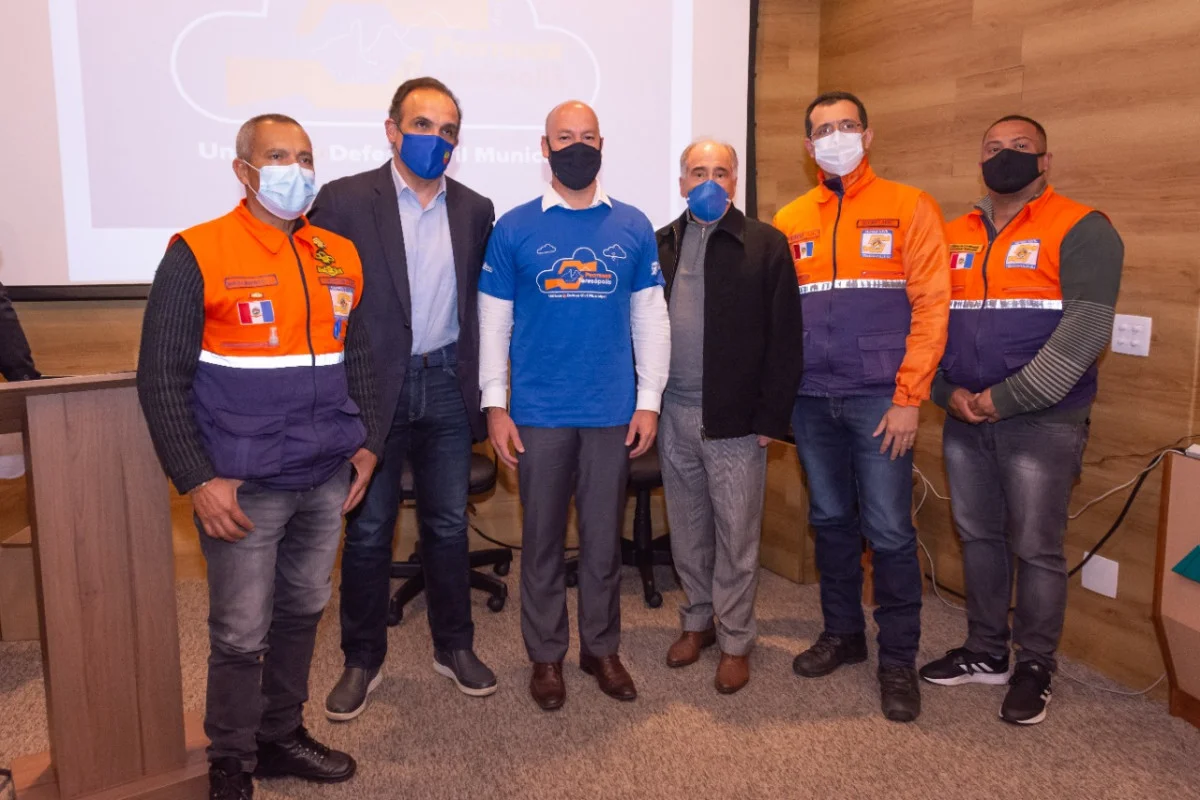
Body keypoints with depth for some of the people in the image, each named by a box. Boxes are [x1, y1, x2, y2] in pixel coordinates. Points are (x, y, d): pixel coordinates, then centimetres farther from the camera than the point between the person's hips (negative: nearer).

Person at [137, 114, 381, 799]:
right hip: (243, 486, -5)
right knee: (242, 633, 4)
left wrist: (367, 443, 10)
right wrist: (198, 480, -12)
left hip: (327, 480, 5)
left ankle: (281, 736, 36)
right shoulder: (198, 254, -7)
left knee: (303, 613, 16)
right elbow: (162, 378, -8)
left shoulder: (340, 255, 9)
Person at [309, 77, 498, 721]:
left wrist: (479, 385, 7)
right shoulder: (344, 200, -4)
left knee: (448, 524, 12)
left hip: (447, 385, 3)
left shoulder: (474, 210, 7)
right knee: (368, 530, 8)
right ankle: (363, 660, 25)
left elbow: (480, 305, 12)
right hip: (373, 388, -3)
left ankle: (454, 646, 29)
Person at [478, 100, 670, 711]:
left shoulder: (633, 227, 4)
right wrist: (495, 406, -3)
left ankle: (601, 648, 29)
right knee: (543, 537, 10)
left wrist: (649, 400, 1)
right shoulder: (514, 229, 1)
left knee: (604, 537, 11)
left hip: (612, 411, 1)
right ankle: (546, 654, 26)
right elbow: (493, 322, 2)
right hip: (538, 413, -1)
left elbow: (650, 318, 6)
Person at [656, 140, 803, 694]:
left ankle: (734, 641, 21)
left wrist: (772, 417, -9)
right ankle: (697, 620, 33)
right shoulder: (660, 246, 9)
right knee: (686, 530, 14)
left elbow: (785, 337, -6)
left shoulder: (765, 245, -3)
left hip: (735, 418, -3)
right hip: (673, 414, 4)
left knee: (736, 535, 5)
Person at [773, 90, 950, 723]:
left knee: (889, 531, 0)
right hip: (811, 400, 4)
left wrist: (909, 397, -12)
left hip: (879, 398, -3)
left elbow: (930, 305, -6)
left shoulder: (907, 208, 0)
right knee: (830, 520, 14)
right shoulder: (790, 221, 10)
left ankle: (898, 659, 16)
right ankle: (842, 634, 30)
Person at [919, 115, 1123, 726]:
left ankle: (1035, 668, 20)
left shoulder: (1081, 230, -5)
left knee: (1035, 548, 2)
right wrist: (947, 392, -7)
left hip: (1041, 420, -5)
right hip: (965, 420, 5)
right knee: (978, 538, 13)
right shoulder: (954, 236, 11)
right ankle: (986, 653, 29)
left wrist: (1006, 398, -18)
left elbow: (1084, 330, -15)